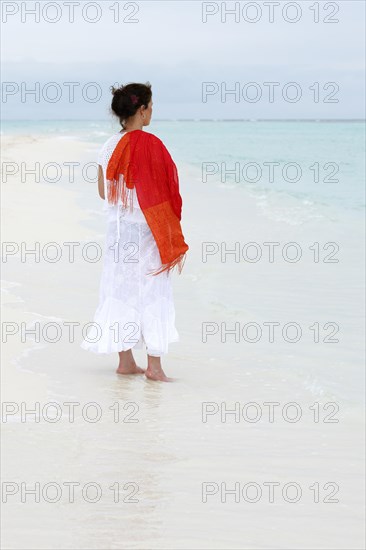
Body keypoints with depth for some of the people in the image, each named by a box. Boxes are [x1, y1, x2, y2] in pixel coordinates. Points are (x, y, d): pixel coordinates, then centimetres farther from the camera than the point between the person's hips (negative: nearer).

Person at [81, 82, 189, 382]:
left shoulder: (109, 147, 4)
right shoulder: (150, 144, -16)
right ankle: (154, 365, 4)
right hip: (146, 230, -6)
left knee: (121, 291, 12)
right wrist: (171, 238, -9)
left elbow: (103, 191, 11)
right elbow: (161, 193, -16)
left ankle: (126, 361, 17)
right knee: (153, 293, 2)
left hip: (117, 230, 6)